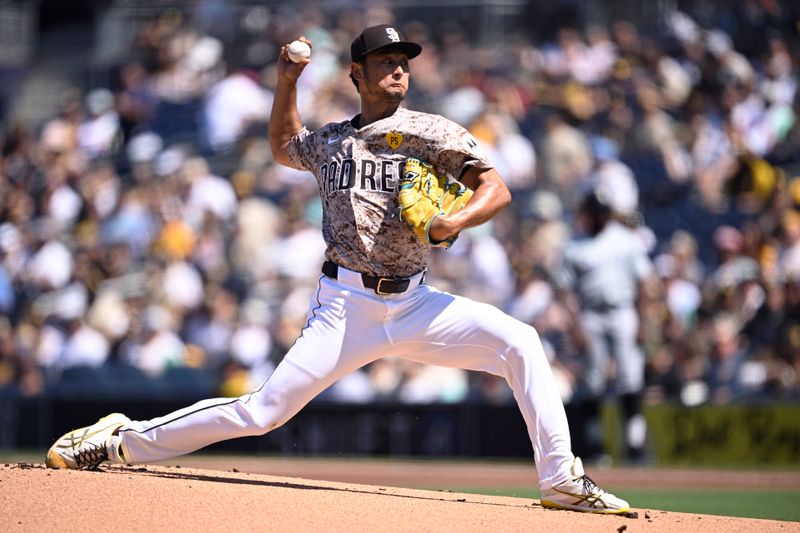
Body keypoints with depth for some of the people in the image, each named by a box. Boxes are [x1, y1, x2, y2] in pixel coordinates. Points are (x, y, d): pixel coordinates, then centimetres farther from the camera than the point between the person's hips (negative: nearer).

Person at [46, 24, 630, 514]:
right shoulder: (330, 142, 12)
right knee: (264, 410, -9)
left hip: (413, 304, 0)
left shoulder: (433, 134, 2)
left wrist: (455, 222, -26)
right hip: (346, 305, 0)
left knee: (519, 341, -20)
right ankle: (123, 440, 4)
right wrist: (286, 83, 22)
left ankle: (561, 480, -16)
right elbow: (284, 146, 35)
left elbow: (496, 189, -7)